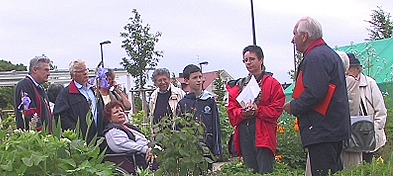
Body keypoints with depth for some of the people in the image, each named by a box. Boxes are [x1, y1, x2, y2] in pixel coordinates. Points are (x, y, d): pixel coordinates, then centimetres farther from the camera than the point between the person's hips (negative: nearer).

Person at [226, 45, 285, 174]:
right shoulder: (238, 85, 15)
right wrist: (242, 112, -10)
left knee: (265, 172, -6)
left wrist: (257, 110, -18)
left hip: (263, 134, -5)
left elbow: (276, 110, -6)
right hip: (244, 134, 5)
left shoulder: (272, 83, 1)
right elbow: (231, 110, 10)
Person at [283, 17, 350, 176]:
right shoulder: (330, 54, 20)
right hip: (335, 129, 11)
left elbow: (314, 94, -24)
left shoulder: (315, 57, -14)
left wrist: (293, 107, -8)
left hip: (322, 131, -11)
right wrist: (296, 105, 19)